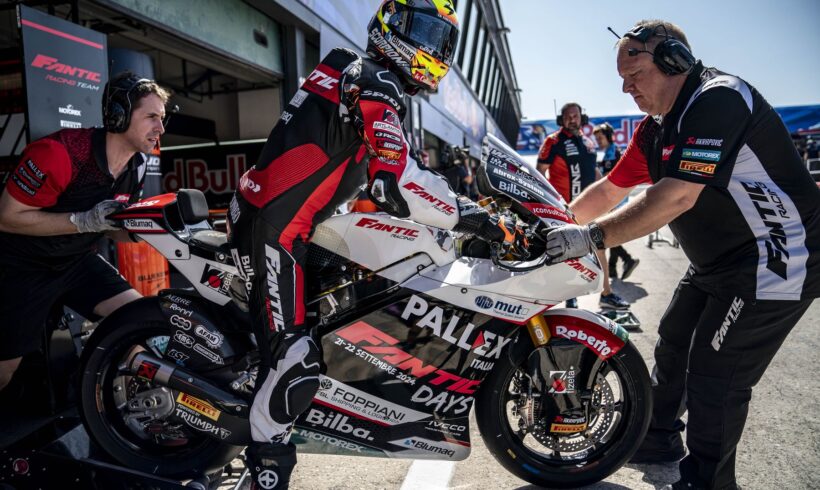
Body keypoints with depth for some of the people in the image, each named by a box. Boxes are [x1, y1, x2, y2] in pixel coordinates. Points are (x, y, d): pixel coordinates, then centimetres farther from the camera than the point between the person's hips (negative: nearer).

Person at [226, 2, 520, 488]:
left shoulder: (360, 77, 17)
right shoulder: (376, 85, -15)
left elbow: (408, 164, 21)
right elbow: (397, 184, -29)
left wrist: (469, 202, 18)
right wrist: (478, 219, -23)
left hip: (271, 214, 10)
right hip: (275, 226, -10)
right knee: (295, 356, -11)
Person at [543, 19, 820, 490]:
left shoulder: (718, 99, -23)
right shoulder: (656, 128, 7)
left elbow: (677, 197, -33)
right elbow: (610, 189, 9)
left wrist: (592, 237, -35)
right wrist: (556, 223, -1)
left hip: (775, 259, -9)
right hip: (715, 263, 10)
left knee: (715, 373, -6)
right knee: (673, 346, 16)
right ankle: (658, 438, 35)